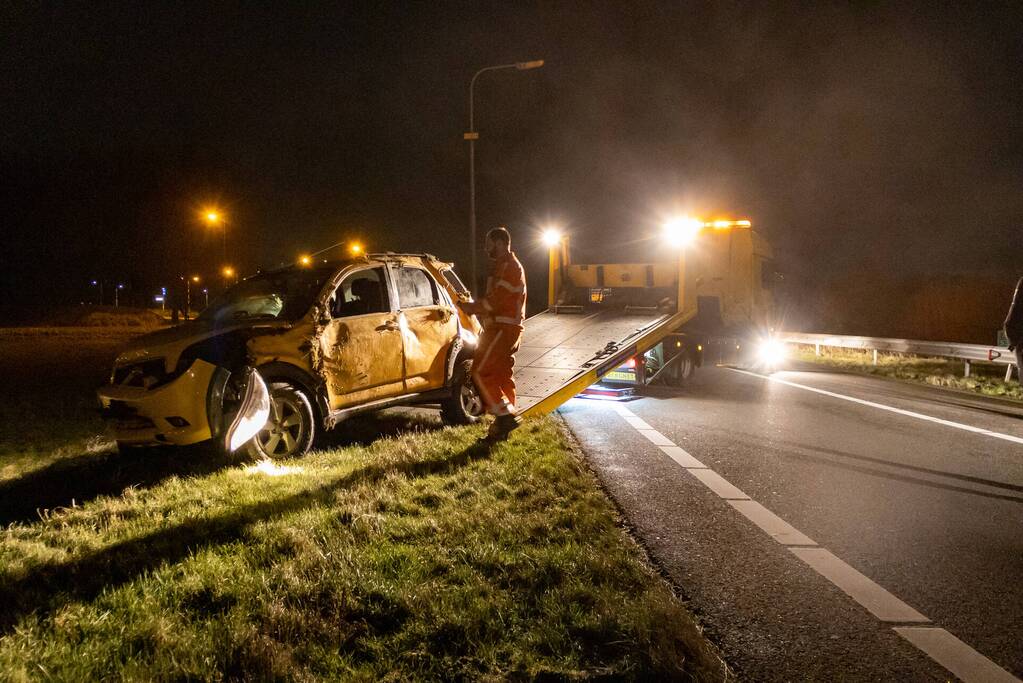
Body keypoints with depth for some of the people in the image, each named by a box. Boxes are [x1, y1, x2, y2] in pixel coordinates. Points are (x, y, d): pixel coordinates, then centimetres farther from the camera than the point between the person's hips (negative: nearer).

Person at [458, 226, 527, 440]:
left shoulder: (509, 266, -12)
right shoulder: (504, 265, 21)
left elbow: (497, 300, -21)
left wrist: (471, 307, -11)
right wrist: (475, 307, 9)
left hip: (502, 328, -10)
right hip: (504, 327, 10)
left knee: (481, 371, -11)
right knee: (501, 375, 10)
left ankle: (506, 414, -9)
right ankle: (504, 424, 14)